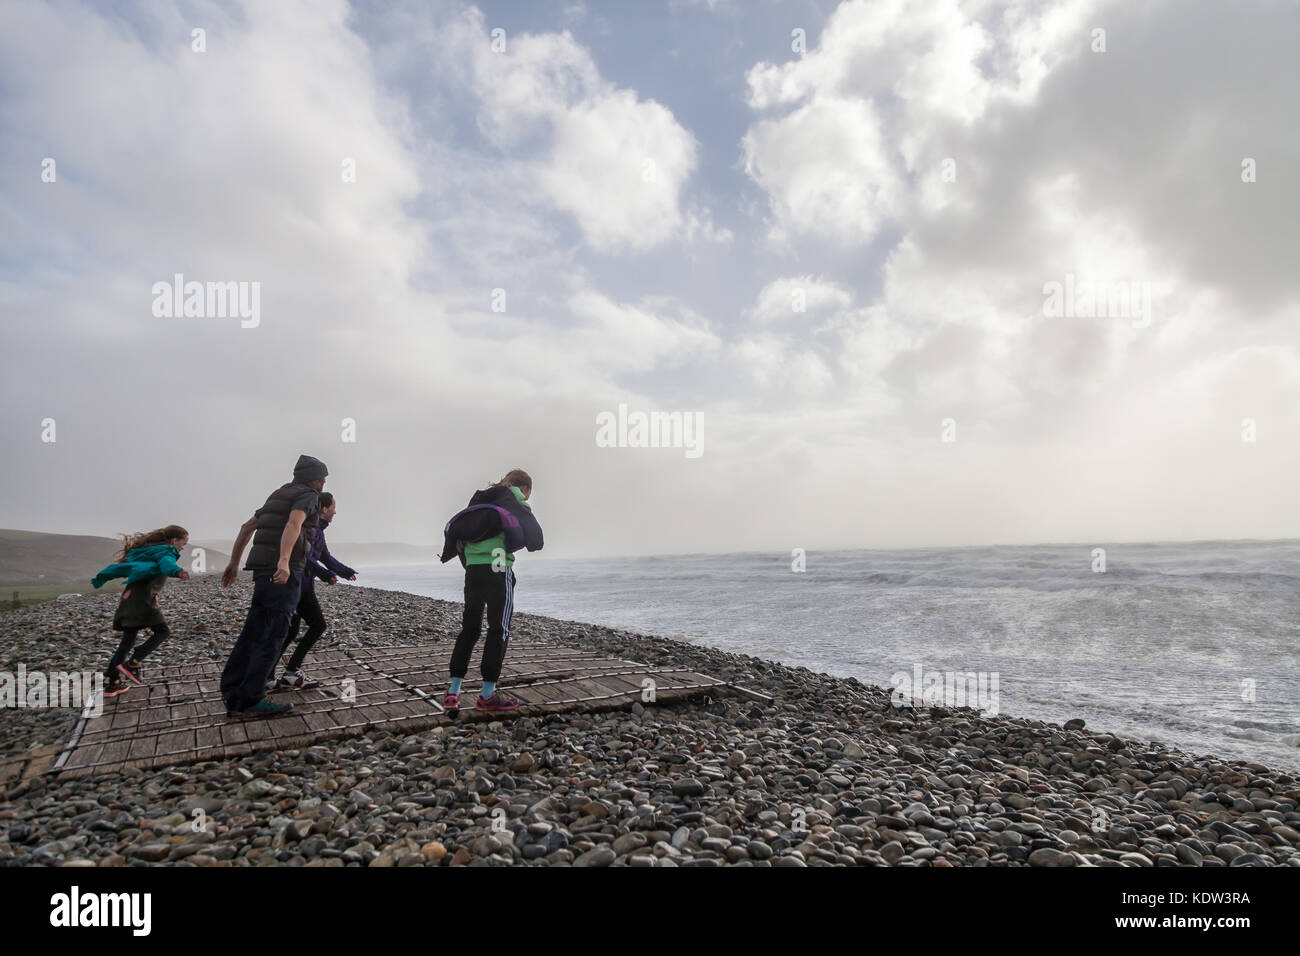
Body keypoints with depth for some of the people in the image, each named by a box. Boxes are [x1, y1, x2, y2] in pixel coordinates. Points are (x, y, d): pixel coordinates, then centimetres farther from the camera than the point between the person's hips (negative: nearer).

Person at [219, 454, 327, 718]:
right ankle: (251, 701, -6)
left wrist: (233, 563, 29)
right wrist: (284, 561, -38)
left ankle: (233, 695, 11)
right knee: (272, 636, -7)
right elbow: (293, 525, -24)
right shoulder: (308, 496, -5)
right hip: (284, 573, -9)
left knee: (254, 632, 10)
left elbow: (247, 527, 27)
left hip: (264, 572, 9)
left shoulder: (279, 496, 24)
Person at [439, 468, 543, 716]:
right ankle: (488, 695, 4)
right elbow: (533, 535, -6)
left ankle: (453, 691, 10)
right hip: (497, 569, -7)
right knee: (499, 630, 1)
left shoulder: (479, 499, 22)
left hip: (472, 569, 7)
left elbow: (452, 529, 23)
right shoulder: (515, 499, 1)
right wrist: (535, 543, 18)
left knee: (469, 628, 12)